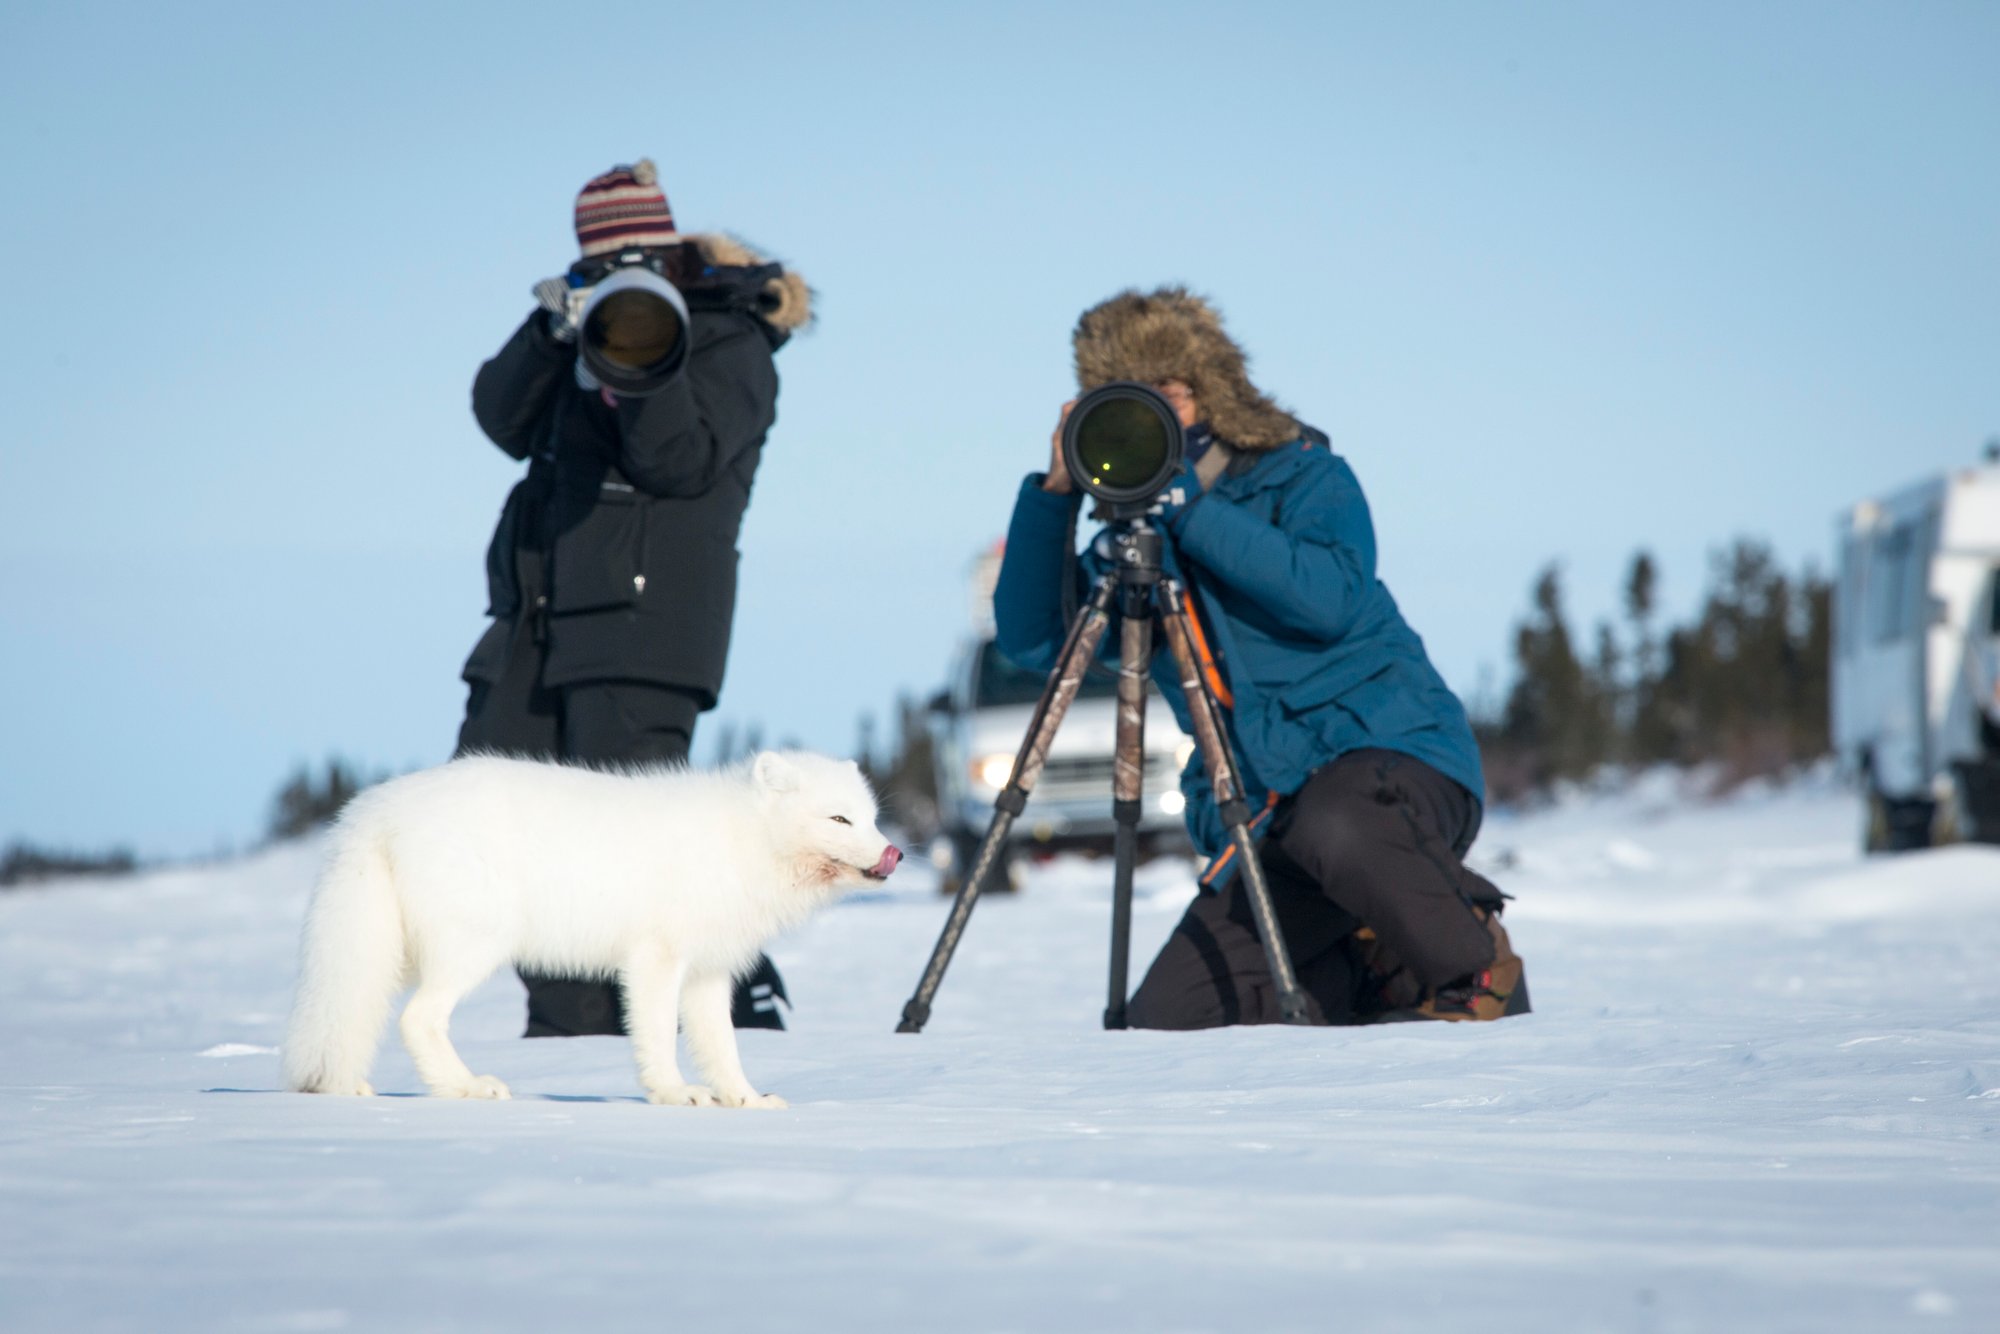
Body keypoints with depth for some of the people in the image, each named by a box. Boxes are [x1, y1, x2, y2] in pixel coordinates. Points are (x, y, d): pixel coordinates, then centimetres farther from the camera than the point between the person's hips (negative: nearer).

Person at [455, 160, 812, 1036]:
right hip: (539, 619, 8)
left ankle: (738, 988, -5)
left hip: (643, 616, -8)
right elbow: (504, 419, 9)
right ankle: (572, 1020, 11)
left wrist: (643, 354, -21)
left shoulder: (728, 340, -3)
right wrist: (551, 332, -5)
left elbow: (682, 463, -15)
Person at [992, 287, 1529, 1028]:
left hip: (1392, 752, -6)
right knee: (1162, 1021, -9)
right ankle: (1373, 979, 11)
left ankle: (1478, 969, -14)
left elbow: (1331, 598, -20)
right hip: (1269, 818, 6)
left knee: (1336, 830, -42)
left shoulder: (1305, 474, 0)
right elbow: (1030, 639, 3)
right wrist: (1053, 495, -6)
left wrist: (1190, 507, -19)